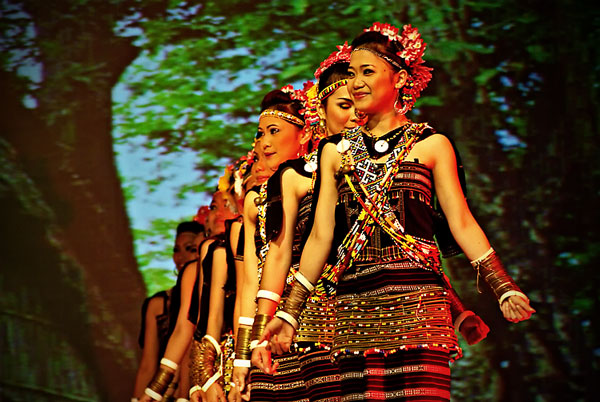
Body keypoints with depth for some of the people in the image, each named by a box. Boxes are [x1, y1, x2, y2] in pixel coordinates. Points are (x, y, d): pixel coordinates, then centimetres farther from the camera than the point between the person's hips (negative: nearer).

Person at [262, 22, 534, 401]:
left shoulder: (431, 144, 11)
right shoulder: (336, 150, 17)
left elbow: (462, 223, 8)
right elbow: (321, 236, 16)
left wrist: (505, 288, -3)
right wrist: (289, 312, 10)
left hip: (418, 298, -2)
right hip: (355, 305, 2)